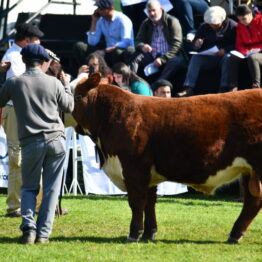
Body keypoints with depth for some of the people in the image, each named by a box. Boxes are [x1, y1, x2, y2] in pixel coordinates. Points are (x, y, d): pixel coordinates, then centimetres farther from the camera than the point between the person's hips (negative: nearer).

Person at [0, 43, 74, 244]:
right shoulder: (54, 83, 3)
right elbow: (69, 107, 16)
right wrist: (67, 85, 32)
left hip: (30, 143, 0)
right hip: (56, 140, 0)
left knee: (29, 188, 13)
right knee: (51, 189, 5)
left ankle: (28, 227, -6)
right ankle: (43, 233, 1)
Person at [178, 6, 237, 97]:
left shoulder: (232, 26, -5)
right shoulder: (204, 27, 6)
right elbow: (194, 46, 8)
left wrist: (225, 50, -29)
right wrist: (196, 44, -17)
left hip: (225, 55, -3)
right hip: (209, 57, 3)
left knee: (227, 57, -36)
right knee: (195, 57, -22)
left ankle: (224, 88, -40)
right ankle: (188, 88, -31)